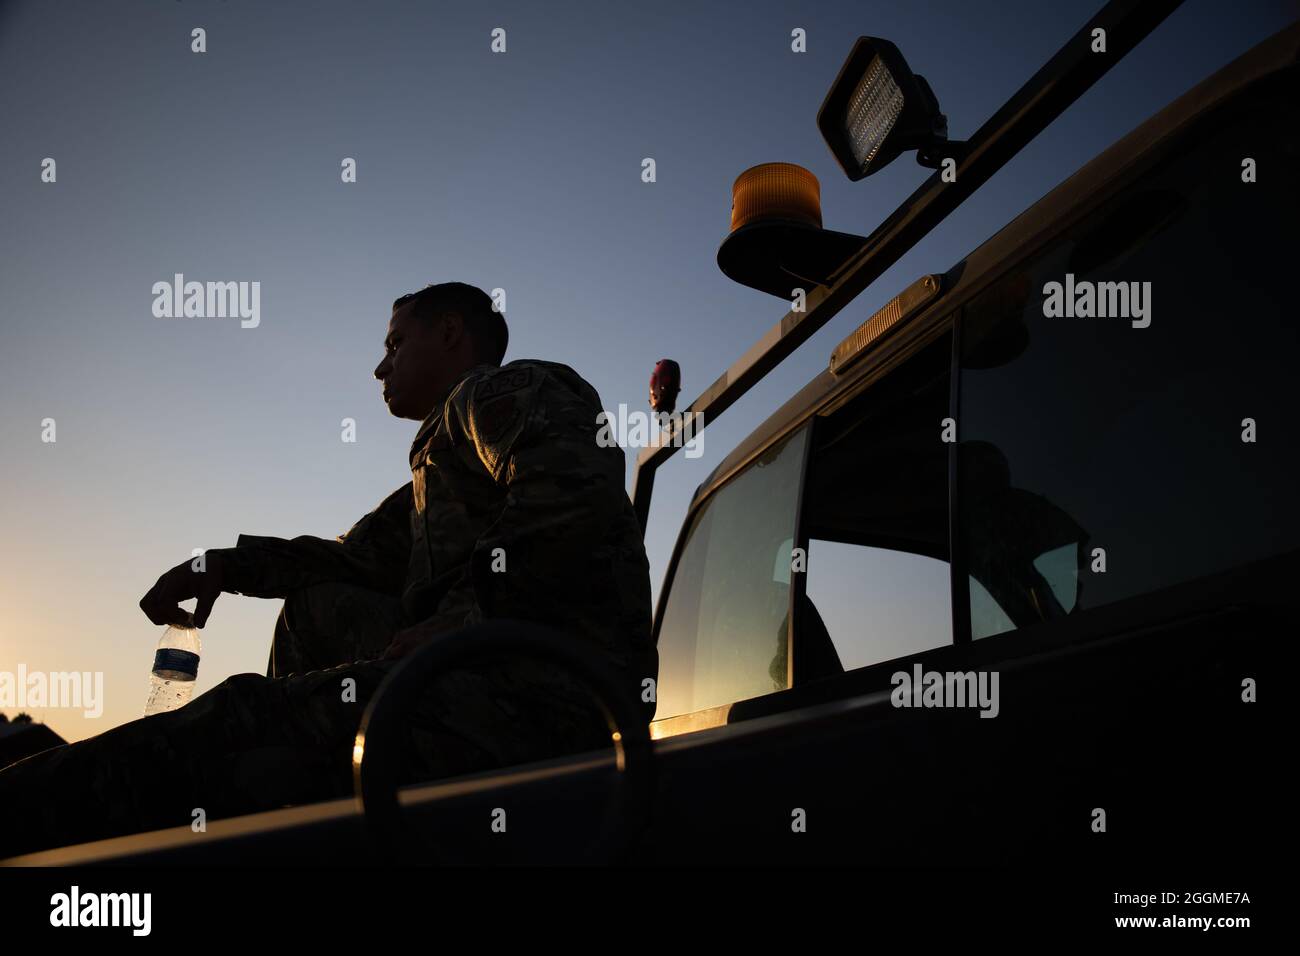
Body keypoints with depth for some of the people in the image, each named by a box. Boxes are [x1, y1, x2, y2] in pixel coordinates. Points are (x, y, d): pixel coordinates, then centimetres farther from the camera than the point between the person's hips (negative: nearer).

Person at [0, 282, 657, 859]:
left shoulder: (507, 389, 1)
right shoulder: (443, 460, 32)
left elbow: (577, 500, -19)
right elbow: (361, 556, 31)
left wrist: (462, 619, -18)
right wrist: (227, 565, 19)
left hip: (551, 689, -10)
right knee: (317, 610, 20)